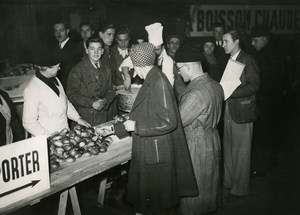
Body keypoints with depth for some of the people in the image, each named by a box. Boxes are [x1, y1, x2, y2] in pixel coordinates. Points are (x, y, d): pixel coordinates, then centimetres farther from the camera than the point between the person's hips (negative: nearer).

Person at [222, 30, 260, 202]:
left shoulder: (248, 60, -9)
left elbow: (254, 86, -15)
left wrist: (230, 92, -22)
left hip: (242, 112, -7)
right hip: (229, 111, 7)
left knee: (241, 152, 1)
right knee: (229, 150, 14)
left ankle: (240, 189, 13)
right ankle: (229, 182, 28)